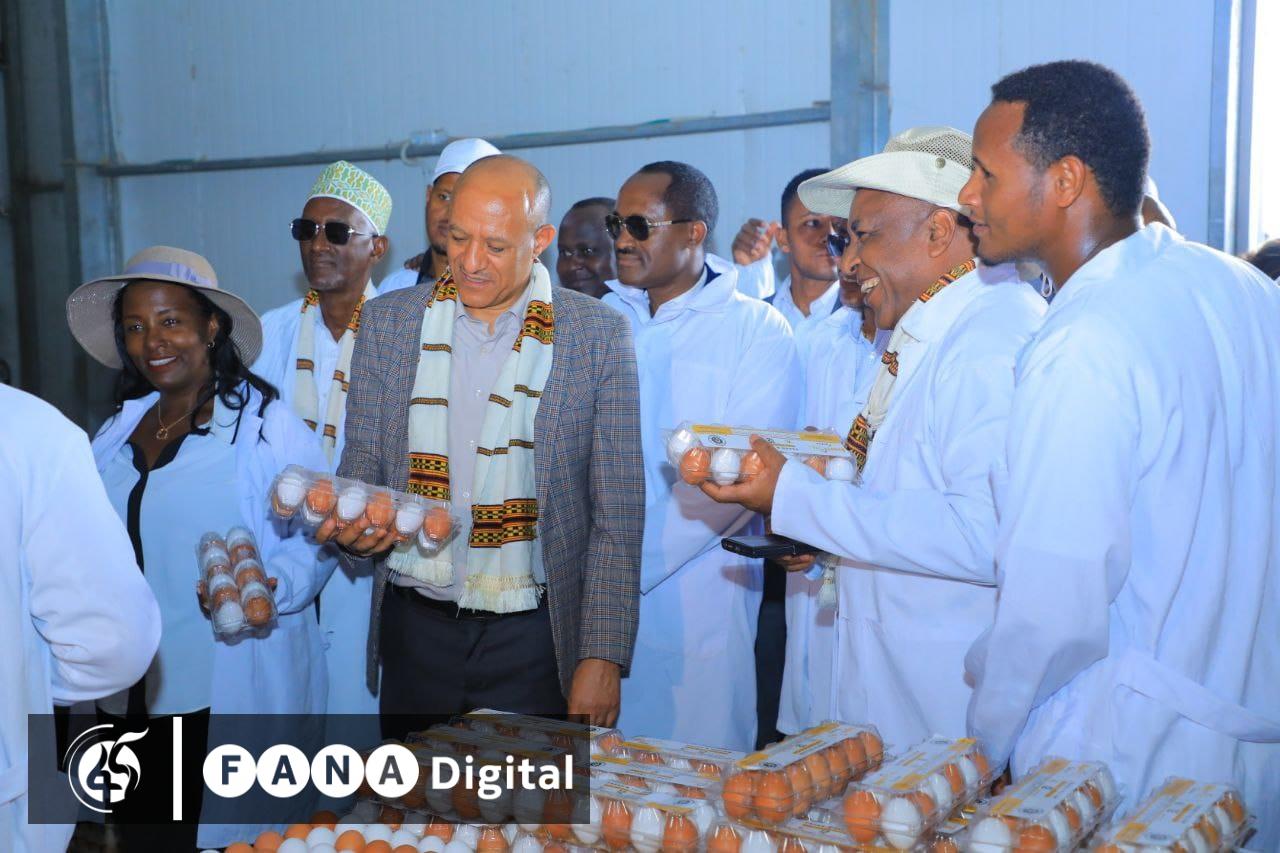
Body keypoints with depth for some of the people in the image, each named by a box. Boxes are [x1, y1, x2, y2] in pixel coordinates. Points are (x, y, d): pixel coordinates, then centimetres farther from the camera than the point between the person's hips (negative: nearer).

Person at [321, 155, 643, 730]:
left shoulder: (598, 336, -5)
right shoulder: (388, 321, 3)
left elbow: (617, 514, -4)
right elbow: (362, 464, 8)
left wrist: (602, 659, -9)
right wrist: (353, 527, -15)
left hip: (533, 639, -2)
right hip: (414, 628, 3)